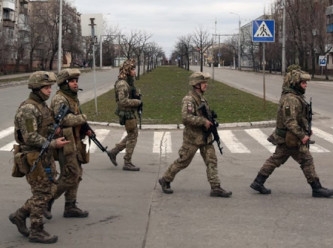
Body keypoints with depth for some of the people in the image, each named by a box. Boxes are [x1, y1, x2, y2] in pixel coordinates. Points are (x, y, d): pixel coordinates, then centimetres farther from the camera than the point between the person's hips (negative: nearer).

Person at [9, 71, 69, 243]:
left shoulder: (42, 106, 12)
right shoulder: (28, 109, -18)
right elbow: (30, 137, -24)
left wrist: (55, 129, 4)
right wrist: (53, 144, -26)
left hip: (46, 156, 9)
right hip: (34, 158, -9)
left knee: (49, 190, 13)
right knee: (42, 193, -3)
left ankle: (19, 215, 24)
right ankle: (36, 231, 9)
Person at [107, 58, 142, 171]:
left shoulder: (128, 82, 11)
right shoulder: (122, 84, -20)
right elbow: (123, 101, -27)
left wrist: (137, 96, 5)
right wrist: (138, 102, -19)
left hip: (130, 112, 10)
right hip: (126, 113, -10)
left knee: (132, 135, 18)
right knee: (132, 136, -1)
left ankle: (113, 152, 25)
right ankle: (127, 163, 7)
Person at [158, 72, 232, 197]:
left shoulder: (202, 98, 11)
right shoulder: (189, 99, -17)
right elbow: (186, 117, -30)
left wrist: (210, 120, 9)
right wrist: (203, 121, -27)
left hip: (205, 137, 8)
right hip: (193, 138, -8)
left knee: (212, 161, 1)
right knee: (183, 161, 4)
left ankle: (216, 188, 1)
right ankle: (165, 180, 21)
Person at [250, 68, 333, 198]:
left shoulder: (296, 97, 13)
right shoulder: (290, 99, -22)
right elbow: (290, 121, -26)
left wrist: (306, 130, 17)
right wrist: (302, 135, -23)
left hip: (283, 138, 10)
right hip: (291, 138, -10)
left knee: (276, 159, 13)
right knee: (306, 160, -2)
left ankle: (258, 182, 17)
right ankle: (317, 188, 6)